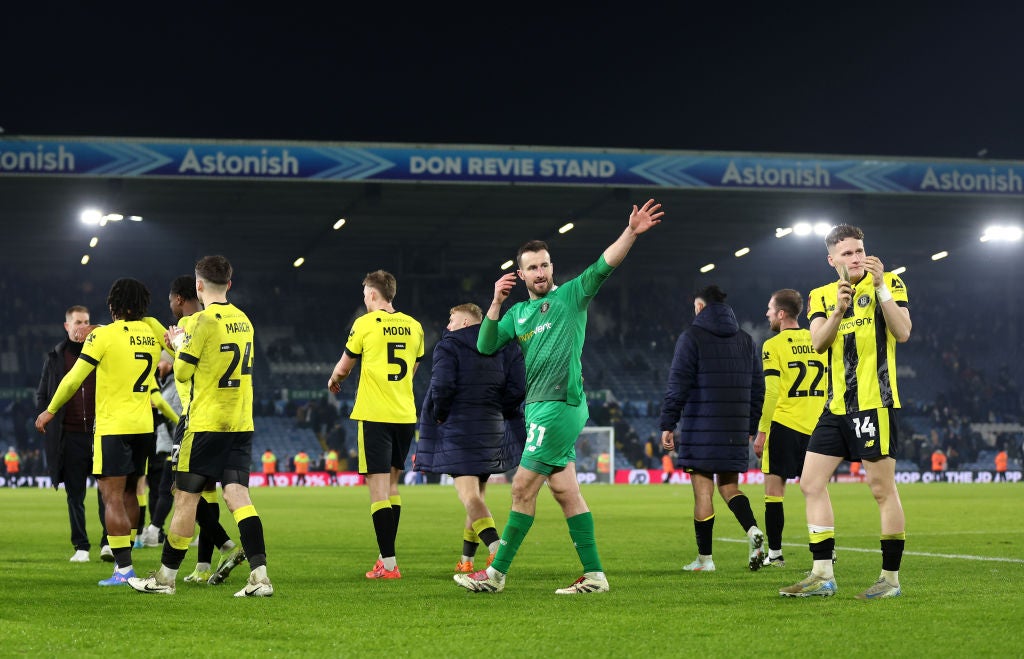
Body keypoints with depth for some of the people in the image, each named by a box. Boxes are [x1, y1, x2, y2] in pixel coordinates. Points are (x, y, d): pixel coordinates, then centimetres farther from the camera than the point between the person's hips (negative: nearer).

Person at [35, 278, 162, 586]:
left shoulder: (104, 335, -10)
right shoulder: (152, 334, 6)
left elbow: (75, 378, -6)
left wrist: (50, 410, 5)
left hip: (112, 426, -6)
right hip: (143, 426, 6)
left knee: (112, 499, -5)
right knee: (129, 494, 17)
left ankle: (124, 569, -10)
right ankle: (124, 556, 24)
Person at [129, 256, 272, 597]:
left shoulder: (203, 320, -12)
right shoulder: (243, 320, 10)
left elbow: (183, 372, -5)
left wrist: (179, 343, 13)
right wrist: (187, 343, 24)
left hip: (206, 424, -6)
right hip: (241, 424, 6)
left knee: (186, 497, 3)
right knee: (237, 495, 0)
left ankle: (166, 576, 12)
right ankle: (260, 575, -13)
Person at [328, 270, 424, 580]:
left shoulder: (365, 324, -6)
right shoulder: (413, 326, 8)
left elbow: (344, 367, 5)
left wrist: (334, 380, 27)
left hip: (374, 415, -5)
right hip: (406, 414, 5)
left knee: (378, 487, -6)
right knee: (391, 485, 17)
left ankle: (388, 564, -11)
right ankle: (386, 554, 21)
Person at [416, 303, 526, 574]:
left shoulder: (449, 346, -5)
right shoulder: (504, 348, 11)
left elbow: (442, 386, -19)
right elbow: (517, 388, 2)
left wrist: (439, 415, -4)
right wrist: (497, 414, 12)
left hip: (459, 428, -6)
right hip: (492, 429, 6)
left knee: (469, 495, -12)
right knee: (477, 495, 17)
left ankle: (495, 546, -33)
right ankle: (466, 559, 24)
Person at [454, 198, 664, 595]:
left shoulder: (571, 295, 1)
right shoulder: (517, 313, 18)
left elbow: (604, 266, -13)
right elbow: (485, 346, 9)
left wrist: (631, 233, -28)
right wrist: (496, 303, -2)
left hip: (561, 405, -7)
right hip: (538, 407, 7)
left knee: (523, 488, -6)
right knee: (565, 490, 7)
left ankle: (497, 574, -2)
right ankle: (594, 575, 9)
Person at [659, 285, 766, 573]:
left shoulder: (692, 337, -4)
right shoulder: (746, 340, 14)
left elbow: (678, 385, -10)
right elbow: (757, 387, 15)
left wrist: (667, 424, -6)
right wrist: (750, 428, 21)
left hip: (701, 428, -5)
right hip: (736, 431, 5)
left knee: (703, 492, 0)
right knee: (729, 485, 14)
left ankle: (704, 558, 5)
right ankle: (752, 530, -12)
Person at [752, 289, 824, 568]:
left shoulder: (773, 346, -7)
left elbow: (771, 393, -12)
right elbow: (829, 386, 12)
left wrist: (761, 431, -8)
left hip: (783, 425, -5)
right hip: (814, 427, 5)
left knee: (774, 489, 2)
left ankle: (775, 553, 2)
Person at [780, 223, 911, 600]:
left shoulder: (888, 283, 1)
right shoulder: (821, 296, 13)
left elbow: (902, 332, -12)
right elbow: (818, 343, -2)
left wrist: (880, 287, -17)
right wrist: (838, 310, -18)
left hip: (874, 402, -6)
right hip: (836, 406, 6)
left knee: (882, 487, -5)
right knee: (811, 483, 3)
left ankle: (891, 578, 3)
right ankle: (823, 576, 7)